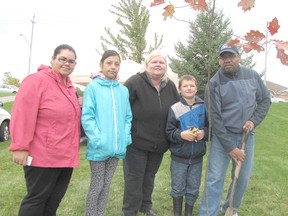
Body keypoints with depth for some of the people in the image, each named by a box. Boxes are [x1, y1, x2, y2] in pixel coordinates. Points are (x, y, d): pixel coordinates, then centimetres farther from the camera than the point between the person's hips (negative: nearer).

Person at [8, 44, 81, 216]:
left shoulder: (69, 86, 13)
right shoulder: (37, 80, -12)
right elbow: (23, 116, -18)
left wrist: (80, 104, 8)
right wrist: (20, 147, -20)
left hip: (66, 155, 8)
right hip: (43, 156, -8)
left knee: (54, 199, 18)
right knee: (36, 199, 5)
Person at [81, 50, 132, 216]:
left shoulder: (124, 90, 8)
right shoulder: (93, 87, -6)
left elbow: (128, 117, 11)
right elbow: (87, 117, -11)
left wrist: (126, 138, -1)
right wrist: (98, 139, -20)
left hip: (117, 147, 5)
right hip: (99, 147, -4)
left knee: (106, 185, 18)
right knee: (97, 185, 8)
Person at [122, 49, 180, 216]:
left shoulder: (170, 86, 4)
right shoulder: (135, 82, -14)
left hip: (159, 143, 5)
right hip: (137, 141, -5)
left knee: (150, 176, 20)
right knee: (134, 177, 6)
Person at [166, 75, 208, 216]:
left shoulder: (203, 107, -2)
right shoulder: (175, 109, -7)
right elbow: (169, 132, -6)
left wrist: (204, 132, -14)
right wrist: (181, 134, -22)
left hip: (197, 157, 2)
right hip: (179, 157, -2)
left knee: (193, 188, 14)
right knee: (178, 188, 11)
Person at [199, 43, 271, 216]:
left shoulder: (252, 76, -1)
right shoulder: (214, 83, -12)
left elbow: (265, 100, 10)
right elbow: (215, 118, -13)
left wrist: (254, 120, -8)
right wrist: (230, 147, -14)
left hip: (246, 136, 4)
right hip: (222, 137, -3)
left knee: (243, 178, 12)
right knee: (215, 179, -2)